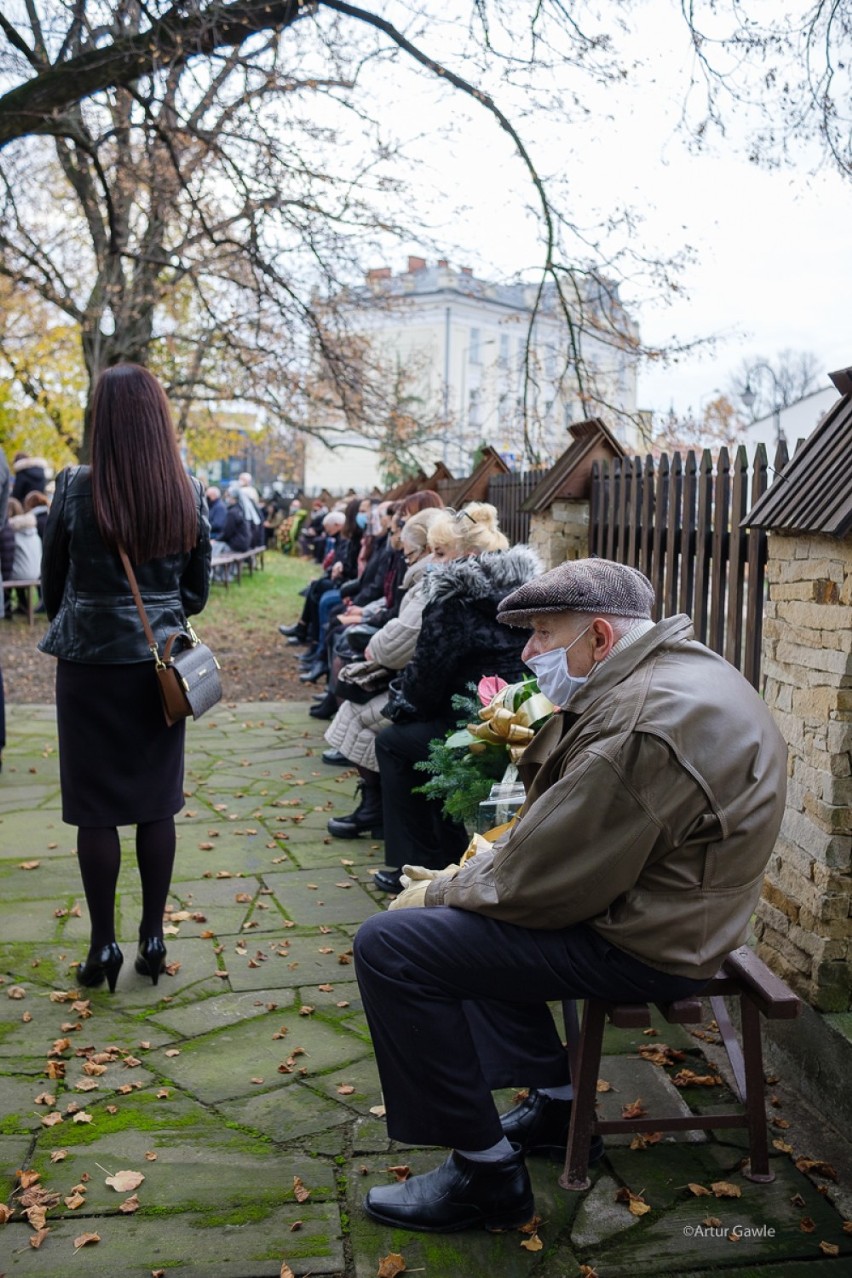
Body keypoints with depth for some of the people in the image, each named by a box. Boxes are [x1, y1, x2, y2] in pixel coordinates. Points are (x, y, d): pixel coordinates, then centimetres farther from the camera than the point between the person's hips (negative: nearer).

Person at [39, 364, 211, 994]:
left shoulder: (76, 488, -11)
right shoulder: (188, 493, -3)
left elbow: (53, 579, 1)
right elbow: (198, 588, 4)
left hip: (90, 663, -2)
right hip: (159, 664, 3)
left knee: (96, 808, 7)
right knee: (157, 804, 11)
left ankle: (104, 944, 14)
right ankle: (153, 937, 19)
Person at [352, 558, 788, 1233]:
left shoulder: (641, 726, -28)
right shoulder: (677, 671, 6)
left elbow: (544, 882, -24)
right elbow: (567, 827, 11)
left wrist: (438, 893, -6)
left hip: (642, 946, -11)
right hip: (656, 898, 11)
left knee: (390, 944, -13)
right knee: (462, 908, 27)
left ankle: (487, 1174, 0)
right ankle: (555, 1104, 29)